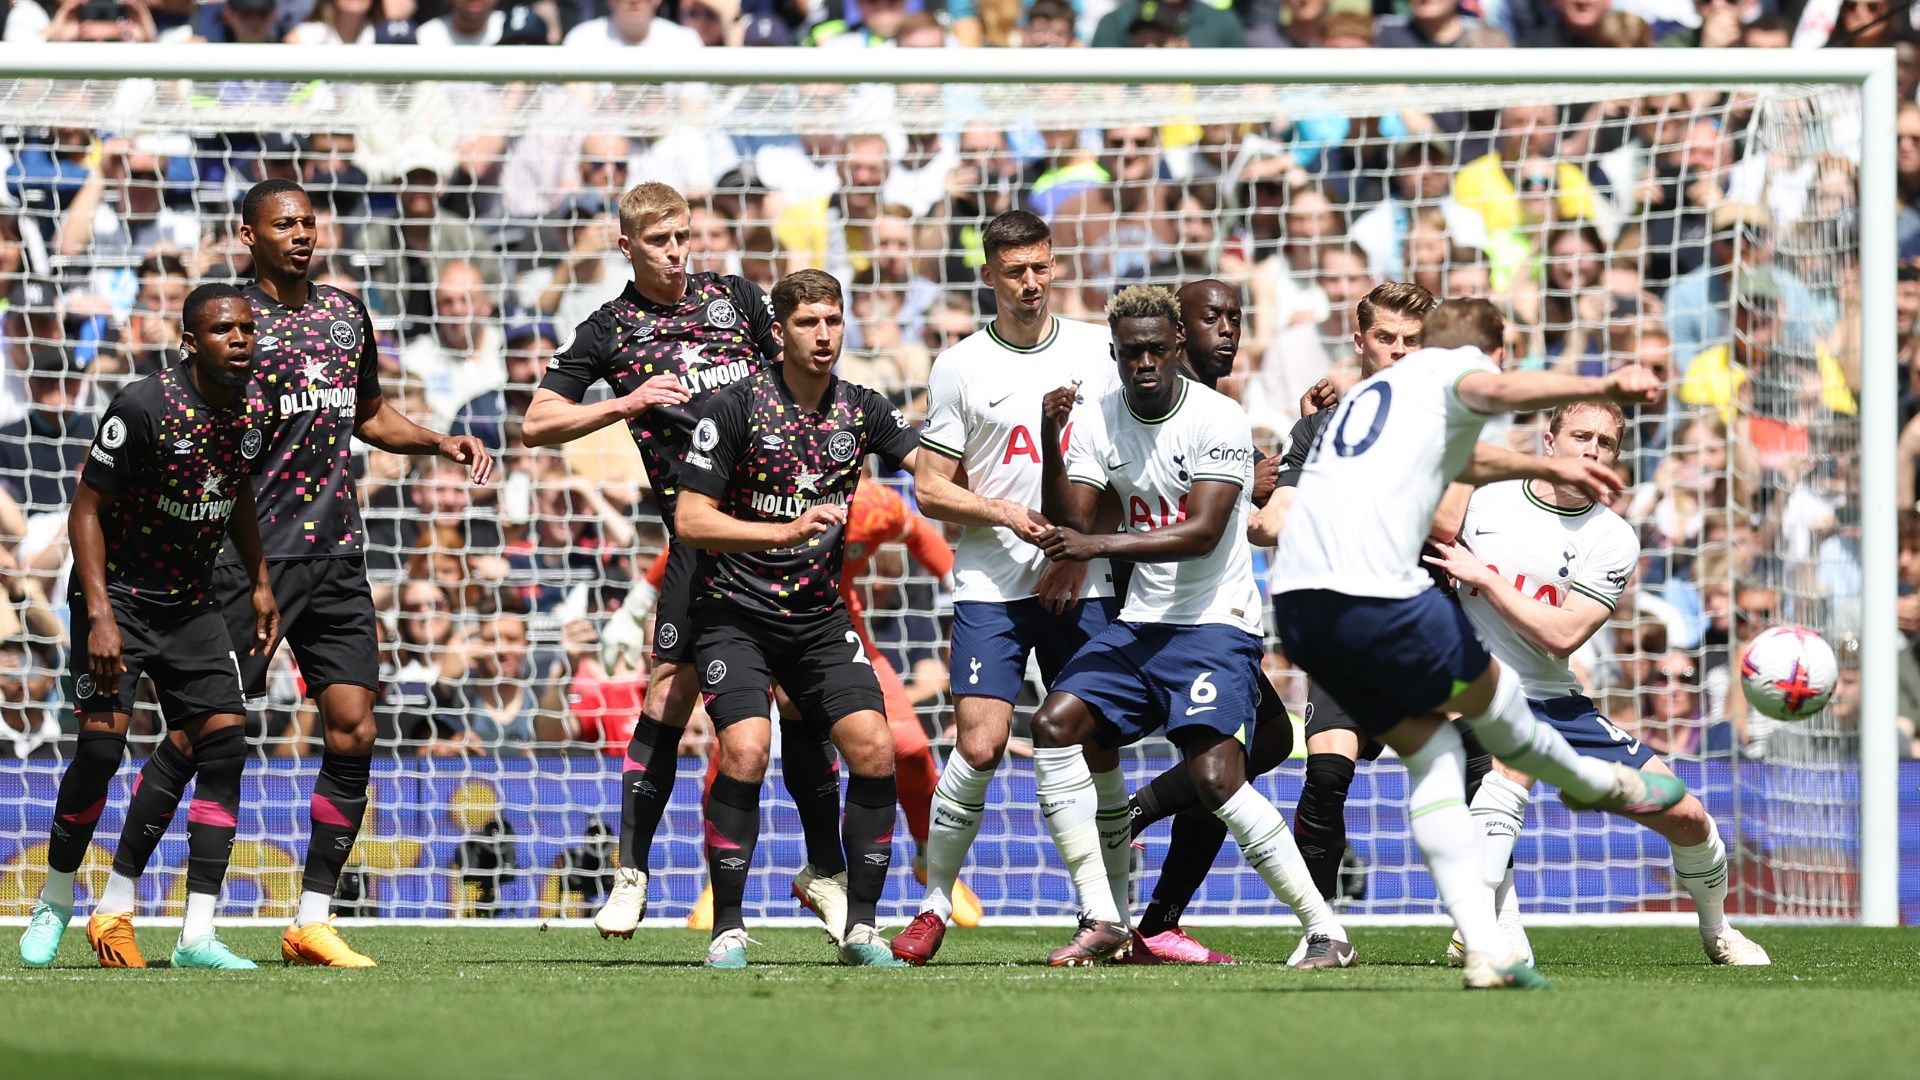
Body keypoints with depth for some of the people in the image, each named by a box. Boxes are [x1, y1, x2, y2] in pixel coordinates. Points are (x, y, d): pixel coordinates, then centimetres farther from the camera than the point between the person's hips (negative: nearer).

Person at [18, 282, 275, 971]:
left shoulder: (253, 409, -1)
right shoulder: (145, 407, -21)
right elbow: (86, 509, -17)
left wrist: (260, 583, 15)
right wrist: (99, 615, -25)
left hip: (190, 602, 6)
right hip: (118, 592, -6)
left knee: (223, 738, -8)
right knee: (104, 739, -17)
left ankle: (198, 935, -8)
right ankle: (54, 903, 7)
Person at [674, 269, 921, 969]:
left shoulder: (860, 410, 2)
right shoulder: (736, 408, -10)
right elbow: (691, 519, -12)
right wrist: (787, 531, -22)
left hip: (820, 616, 4)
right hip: (735, 614, -4)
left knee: (873, 748, -12)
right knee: (745, 749, -23)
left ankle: (860, 927, 1)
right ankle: (728, 930, -12)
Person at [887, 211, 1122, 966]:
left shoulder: (1097, 351, 7)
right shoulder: (960, 367, 4)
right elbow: (930, 489, 4)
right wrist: (1007, 514, -13)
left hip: (1082, 586, 1)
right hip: (990, 586, -1)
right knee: (979, 746, -12)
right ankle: (934, 906, 2)